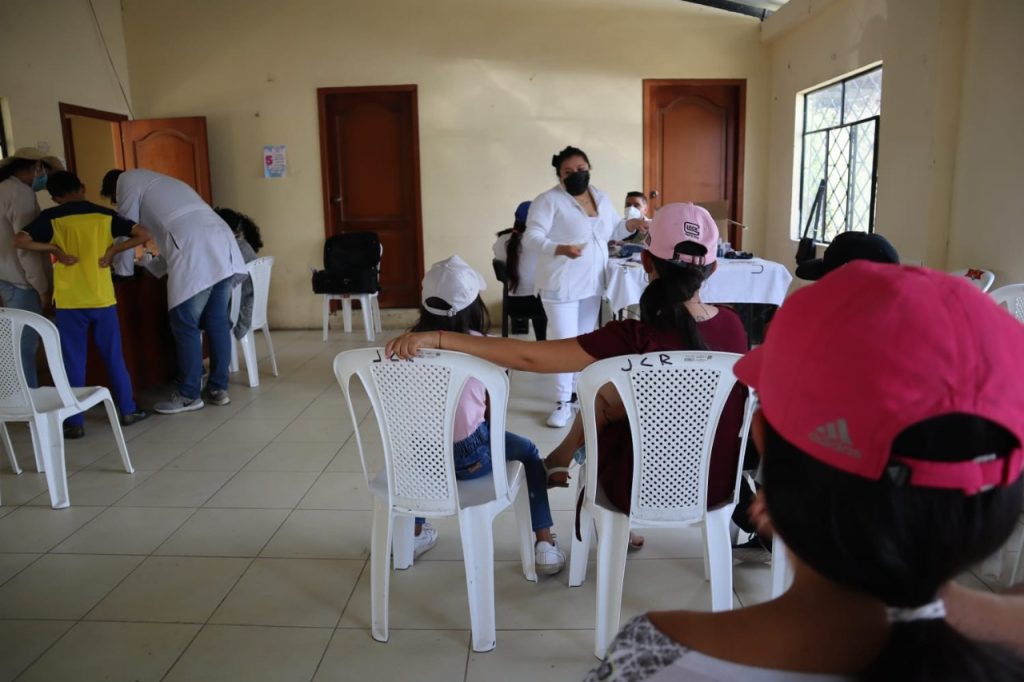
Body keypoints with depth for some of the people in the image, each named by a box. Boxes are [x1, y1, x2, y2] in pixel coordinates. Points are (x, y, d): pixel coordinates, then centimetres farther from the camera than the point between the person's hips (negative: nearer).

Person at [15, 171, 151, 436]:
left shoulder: (51, 217, -2)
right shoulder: (105, 215, 2)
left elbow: (20, 241, -12)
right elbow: (142, 234, -3)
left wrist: (55, 250, -4)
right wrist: (112, 250, -1)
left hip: (69, 300, -1)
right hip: (102, 297, 1)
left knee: (73, 361, 5)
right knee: (114, 357, 12)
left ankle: (75, 422, 10)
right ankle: (128, 410, 19)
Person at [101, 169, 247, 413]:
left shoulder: (127, 179, 15)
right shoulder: (160, 183, 38)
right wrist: (149, 267, 44)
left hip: (195, 252, -8)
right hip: (222, 243, 8)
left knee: (185, 326, 0)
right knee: (216, 322, 12)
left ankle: (189, 395, 6)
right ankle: (219, 388, 18)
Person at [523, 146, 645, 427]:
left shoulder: (600, 197, 9)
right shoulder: (549, 201, -13)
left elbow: (613, 229, 22)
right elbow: (531, 238, -21)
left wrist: (631, 225, 0)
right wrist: (561, 249, -38)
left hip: (592, 283, 7)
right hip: (561, 285, -7)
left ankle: (579, 390, 30)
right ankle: (563, 402, 6)